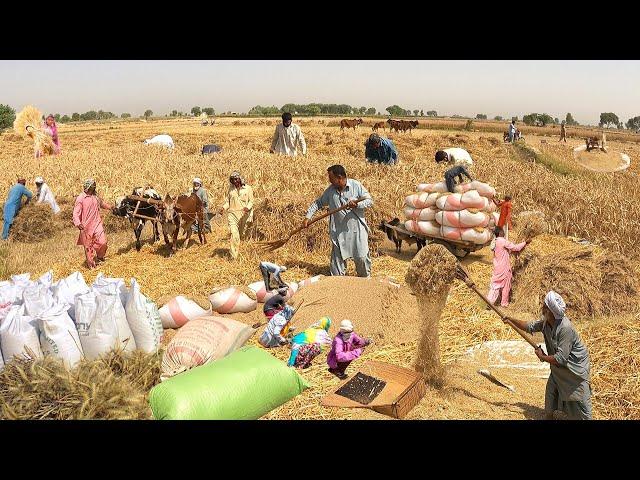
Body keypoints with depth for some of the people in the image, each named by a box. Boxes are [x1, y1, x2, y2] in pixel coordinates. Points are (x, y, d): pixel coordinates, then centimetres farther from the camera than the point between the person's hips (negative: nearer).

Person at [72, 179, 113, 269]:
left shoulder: (96, 196, 6)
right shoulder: (80, 198, -13)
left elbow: (102, 203, 29)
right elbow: (76, 213, -17)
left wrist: (110, 207, 44)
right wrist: (78, 223, -33)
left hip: (97, 223, 5)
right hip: (86, 226, -5)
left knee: (102, 242, -4)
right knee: (88, 246, 5)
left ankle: (100, 256, 25)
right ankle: (91, 264, 19)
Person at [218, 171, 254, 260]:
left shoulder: (248, 188, 3)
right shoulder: (231, 189, 11)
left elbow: (251, 201, 1)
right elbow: (228, 202, 16)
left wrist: (248, 207, -20)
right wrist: (223, 208, -5)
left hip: (243, 215, 0)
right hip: (232, 214, 0)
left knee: (242, 234, 10)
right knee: (234, 235, -13)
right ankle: (234, 257, -14)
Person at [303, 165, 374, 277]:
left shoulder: (356, 185, -7)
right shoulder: (330, 190, 3)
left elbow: (369, 201, -5)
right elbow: (318, 203, 13)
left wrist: (357, 204, -23)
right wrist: (308, 217, 3)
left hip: (357, 229, -3)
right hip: (339, 231, 3)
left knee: (361, 257, 1)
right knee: (337, 258, 6)